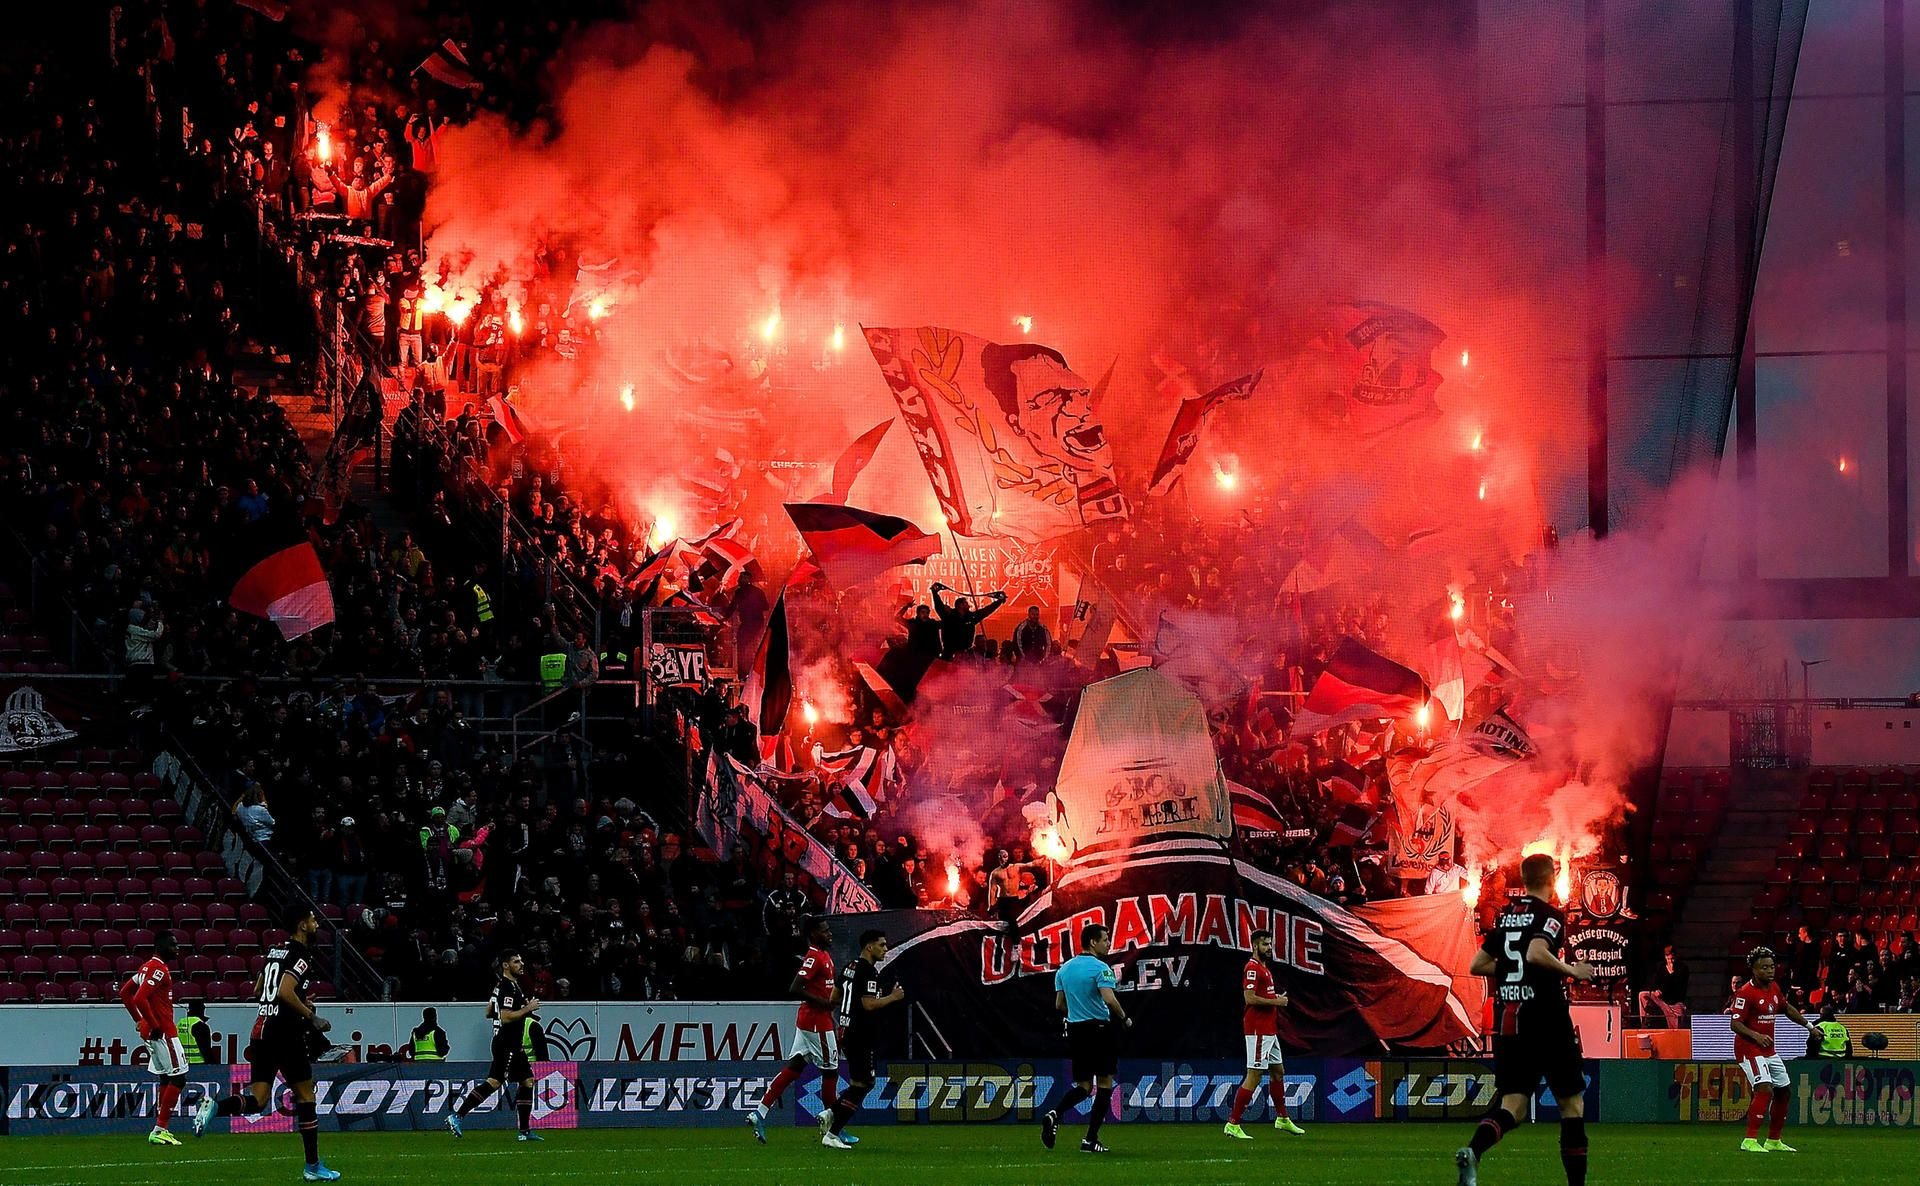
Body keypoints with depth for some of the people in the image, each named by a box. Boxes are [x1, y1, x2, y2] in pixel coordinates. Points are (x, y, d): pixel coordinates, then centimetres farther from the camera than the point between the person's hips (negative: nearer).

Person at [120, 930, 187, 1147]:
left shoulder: (148, 967, 15)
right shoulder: (159, 969, -15)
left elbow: (125, 992, 22)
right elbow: (140, 998, -27)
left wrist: (139, 1020, 19)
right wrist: (154, 1025, -19)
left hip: (152, 1033, 10)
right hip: (163, 1032, -10)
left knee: (166, 1079, 15)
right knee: (178, 1077, -7)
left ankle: (160, 1130, 15)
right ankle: (159, 1130, -9)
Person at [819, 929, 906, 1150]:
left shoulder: (850, 968, 13)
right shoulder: (868, 972, -16)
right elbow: (869, 1004, -24)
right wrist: (892, 997, -10)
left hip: (847, 1032, 10)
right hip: (860, 1038, -10)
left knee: (866, 1083, 18)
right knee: (860, 1086, -4)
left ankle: (830, 1113, 9)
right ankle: (832, 1134, -6)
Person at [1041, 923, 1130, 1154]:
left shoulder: (1064, 969, 10)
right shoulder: (1100, 968, -11)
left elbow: (1059, 1005, 13)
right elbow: (1109, 999, -23)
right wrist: (1124, 1017, -7)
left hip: (1075, 1030, 6)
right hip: (1100, 1029, -6)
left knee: (1083, 1086, 12)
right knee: (1105, 1084, 5)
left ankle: (1054, 1115, -16)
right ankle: (1090, 1139, 0)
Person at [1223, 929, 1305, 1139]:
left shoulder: (1264, 968, 18)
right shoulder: (1252, 968, -14)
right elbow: (1250, 998, -24)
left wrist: (1278, 999, 9)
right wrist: (1276, 1002, -15)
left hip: (1269, 1030, 11)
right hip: (1258, 1031, -11)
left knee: (1278, 1072, 20)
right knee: (1254, 1077, -11)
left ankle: (1282, 1119, 32)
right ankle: (1233, 1124, -10)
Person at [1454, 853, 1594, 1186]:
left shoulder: (1505, 917, 13)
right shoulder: (1550, 915, -8)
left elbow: (1478, 964, 16)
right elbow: (1536, 953, -25)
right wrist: (1572, 971, -12)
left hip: (1507, 1021, 6)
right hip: (1547, 1021, -6)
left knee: (1512, 1105, 0)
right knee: (1572, 1102, 9)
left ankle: (1472, 1152, -30)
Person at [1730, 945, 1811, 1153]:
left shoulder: (1773, 988, 9)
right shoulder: (1746, 993, -16)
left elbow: (1787, 1008, 27)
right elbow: (1735, 1024, -19)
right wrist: (1755, 1036, -33)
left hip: (1769, 1050, 9)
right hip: (1749, 1050, -9)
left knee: (1783, 1091, 16)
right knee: (1765, 1089, -25)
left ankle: (1774, 1141, 30)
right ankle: (1750, 1141, -25)